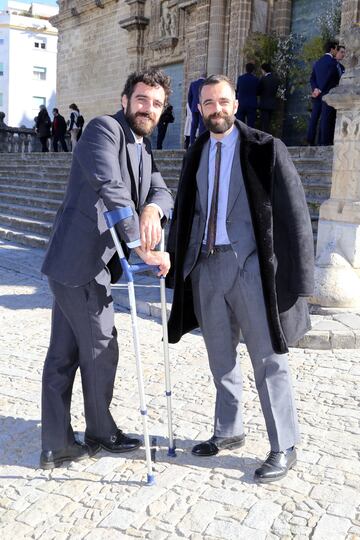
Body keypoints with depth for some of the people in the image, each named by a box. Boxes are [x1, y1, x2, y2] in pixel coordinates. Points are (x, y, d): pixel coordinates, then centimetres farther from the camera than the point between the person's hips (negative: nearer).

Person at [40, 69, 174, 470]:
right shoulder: (104, 129, -11)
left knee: (64, 353, 11)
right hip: (79, 260, -9)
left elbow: (161, 190, 7)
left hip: (87, 262, 9)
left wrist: (152, 209, -18)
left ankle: (56, 445, 22)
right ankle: (101, 433, 24)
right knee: (100, 348, 3)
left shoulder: (142, 147, 19)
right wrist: (142, 247, -27)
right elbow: (110, 189, -25)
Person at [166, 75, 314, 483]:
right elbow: (183, 213, 15)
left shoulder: (266, 149, -3)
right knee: (220, 357, 15)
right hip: (206, 265, 5)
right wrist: (174, 263, 9)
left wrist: (295, 277, -11)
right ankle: (228, 432, 31)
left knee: (268, 360, 1)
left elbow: (294, 214, -6)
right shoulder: (196, 154, 12)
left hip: (250, 265, -5)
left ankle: (284, 448, 15)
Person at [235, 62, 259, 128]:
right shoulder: (255, 79, -7)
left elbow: (237, 90, 9)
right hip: (252, 104, -2)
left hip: (241, 103, 2)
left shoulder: (240, 78, -2)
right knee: (250, 125, 1)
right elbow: (258, 92, 1)